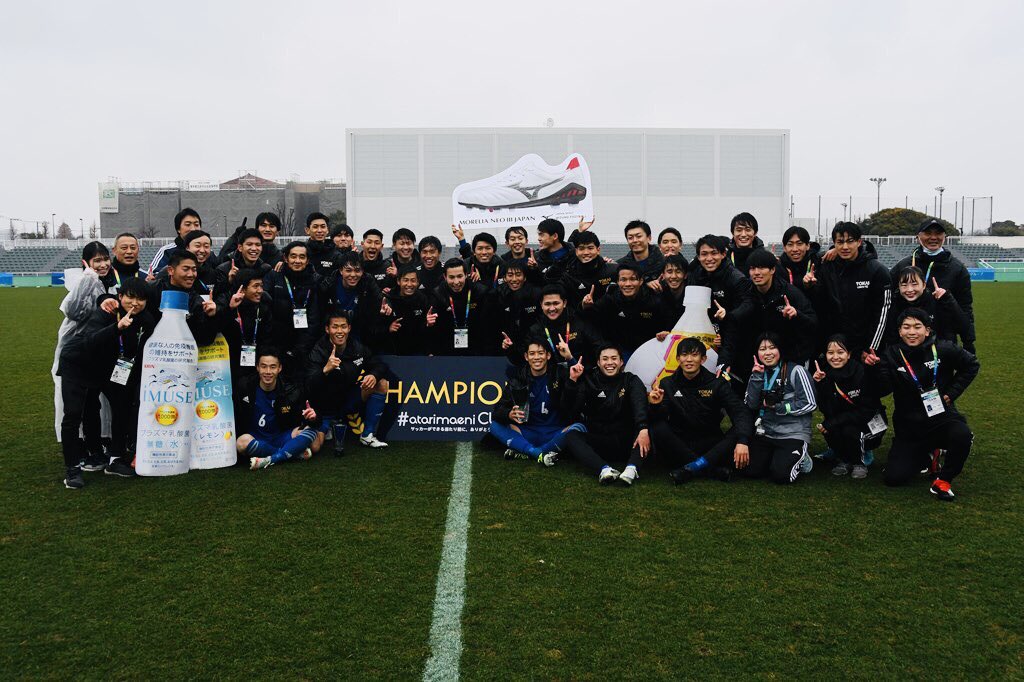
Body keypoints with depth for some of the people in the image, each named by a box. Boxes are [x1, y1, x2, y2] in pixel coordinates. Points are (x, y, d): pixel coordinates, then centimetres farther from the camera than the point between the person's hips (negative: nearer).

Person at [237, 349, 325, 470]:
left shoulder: (291, 391, -6)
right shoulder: (245, 386, -8)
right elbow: (235, 418, 0)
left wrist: (313, 419, -29)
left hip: (281, 438, 1)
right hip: (256, 440, -1)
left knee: (312, 430, -22)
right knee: (242, 442, -35)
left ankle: (269, 460, -29)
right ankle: (296, 453, -21)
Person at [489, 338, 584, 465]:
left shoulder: (560, 373, -2)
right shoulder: (517, 380, 1)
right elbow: (498, 410, -5)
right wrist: (509, 415, -29)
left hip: (555, 435, -1)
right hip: (528, 435, 2)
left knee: (578, 428, -30)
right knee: (495, 425, -18)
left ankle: (526, 453, -23)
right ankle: (539, 454, -32)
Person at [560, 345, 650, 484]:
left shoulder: (631, 381, 3)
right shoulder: (589, 381, 5)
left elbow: (640, 405, -19)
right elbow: (569, 409, -6)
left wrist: (643, 429, -38)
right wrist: (572, 381, -18)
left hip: (625, 443, 0)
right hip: (597, 440, 1)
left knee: (649, 433, -28)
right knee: (570, 436, -27)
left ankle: (632, 468, -49)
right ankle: (604, 470, -47)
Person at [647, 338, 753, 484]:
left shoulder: (717, 384, -4)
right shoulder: (668, 384, -1)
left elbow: (741, 413, -16)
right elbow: (659, 420, -10)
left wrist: (742, 441, -35)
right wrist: (656, 406, -35)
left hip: (710, 447, 0)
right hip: (679, 447, 0)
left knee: (739, 432, -25)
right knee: (658, 428, -29)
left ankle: (691, 468, -32)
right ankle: (715, 470, -30)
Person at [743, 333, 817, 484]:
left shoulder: (795, 370, -9)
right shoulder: (758, 372, 9)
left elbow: (810, 404, -12)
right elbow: (751, 405, -1)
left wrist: (778, 407, -12)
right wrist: (757, 377, -10)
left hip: (793, 434, -5)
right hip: (765, 432, 5)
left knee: (780, 475, -20)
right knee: (750, 470, -10)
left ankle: (802, 459, 11)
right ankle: (774, 456, 18)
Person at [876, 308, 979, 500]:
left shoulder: (943, 349, -7)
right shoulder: (891, 355, -6)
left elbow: (972, 365, 9)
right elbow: (882, 390, -16)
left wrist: (952, 392, 2)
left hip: (941, 416, -1)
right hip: (908, 425, 1)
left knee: (962, 435, -37)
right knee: (893, 478, -7)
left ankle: (944, 479, -8)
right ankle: (929, 453, 25)